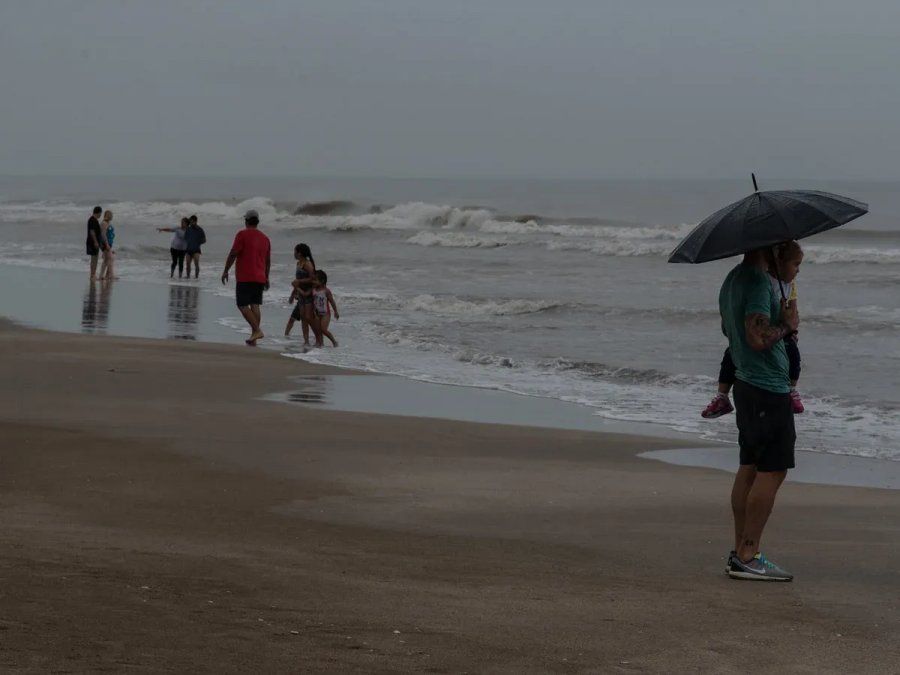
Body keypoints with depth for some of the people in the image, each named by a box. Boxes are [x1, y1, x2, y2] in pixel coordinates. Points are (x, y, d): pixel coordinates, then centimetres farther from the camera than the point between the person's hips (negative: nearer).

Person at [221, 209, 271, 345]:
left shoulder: (242, 235, -7)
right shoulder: (265, 238, 13)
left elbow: (233, 254, -12)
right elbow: (268, 261, 18)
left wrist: (226, 271, -4)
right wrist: (266, 278, 26)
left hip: (245, 277, -6)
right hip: (260, 278, 6)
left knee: (243, 305, -4)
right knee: (255, 305, 6)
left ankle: (257, 330, -19)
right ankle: (253, 338, 4)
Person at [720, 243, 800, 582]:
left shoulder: (733, 279, 14)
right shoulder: (758, 281, -19)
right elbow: (758, 338, -27)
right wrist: (788, 325, -9)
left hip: (746, 384, 10)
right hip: (768, 389, -10)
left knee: (750, 467, 13)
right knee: (772, 471, -8)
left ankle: (741, 551, 16)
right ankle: (748, 557, -8)